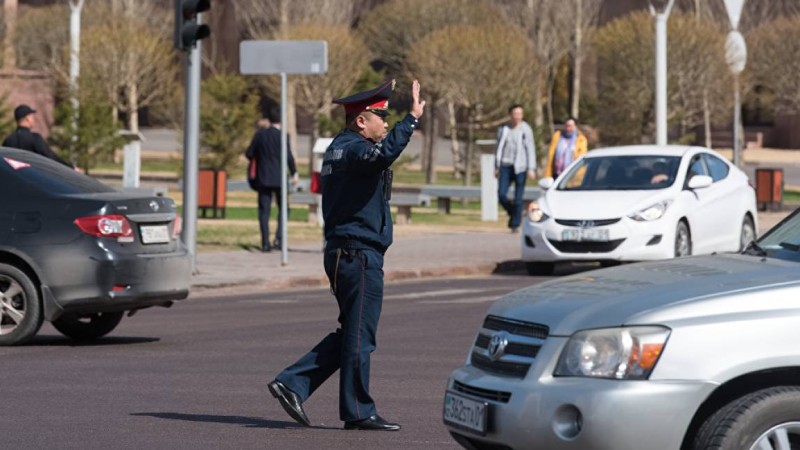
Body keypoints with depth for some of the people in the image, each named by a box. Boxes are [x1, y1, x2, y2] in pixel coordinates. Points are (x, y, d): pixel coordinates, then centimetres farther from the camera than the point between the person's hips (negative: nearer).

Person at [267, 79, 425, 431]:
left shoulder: (338, 148, 17)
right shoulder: (353, 149, -16)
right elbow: (383, 153, -39)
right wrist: (412, 118, -33)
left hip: (342, 253, 10)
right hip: (359, 255, -10)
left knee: (351, 334, 16)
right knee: (359, 336, -3)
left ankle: (292, 383, 12)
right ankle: (358, 412, 4)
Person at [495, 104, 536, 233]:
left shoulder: (525, 129, -3)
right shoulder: (503, 129, 7)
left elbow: (530, 149, -5)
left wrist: (531, 169, -12)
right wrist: (497, 167, 13)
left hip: (520, 167, -3)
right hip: (506, 165, 3)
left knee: (518, 197, -4)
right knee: (501, 194, -7)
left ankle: (515, 224, 4)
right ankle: (512, 212, 19)